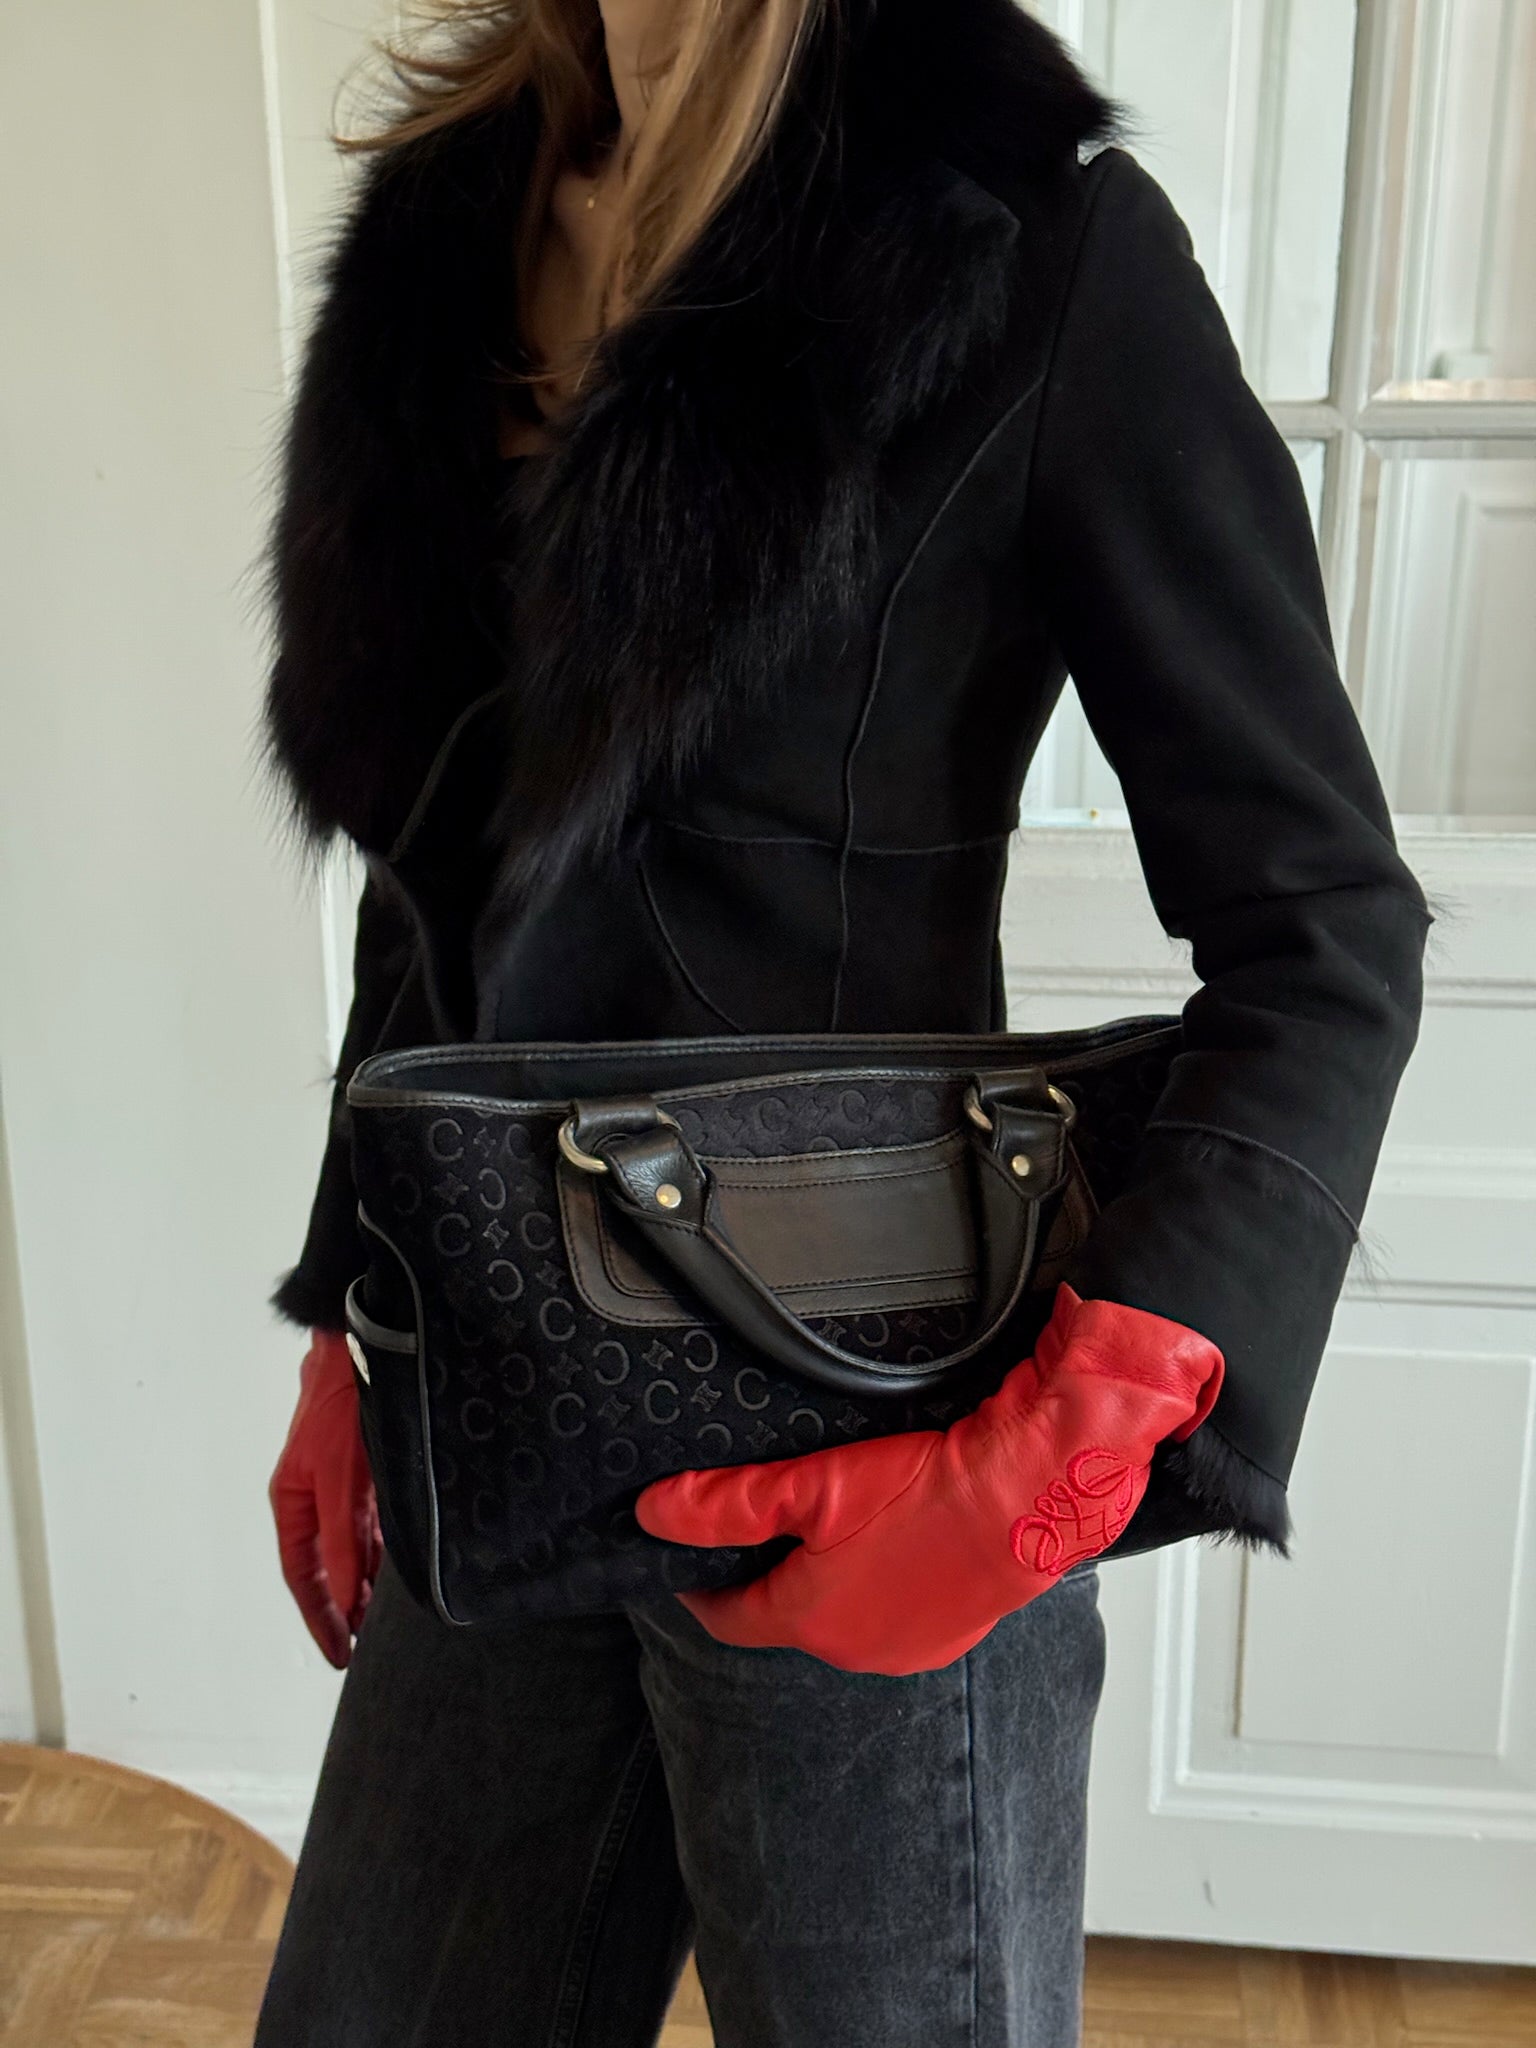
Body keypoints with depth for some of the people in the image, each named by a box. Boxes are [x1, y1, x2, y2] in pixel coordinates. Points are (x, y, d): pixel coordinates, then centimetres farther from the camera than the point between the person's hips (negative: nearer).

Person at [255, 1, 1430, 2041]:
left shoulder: (1038, 243, -10)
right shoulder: (455, 220, 8)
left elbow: (1325, 930, -11)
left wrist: (1071, 1440, -24)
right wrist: (351, 1325, 14)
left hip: (854, 1471, -5)